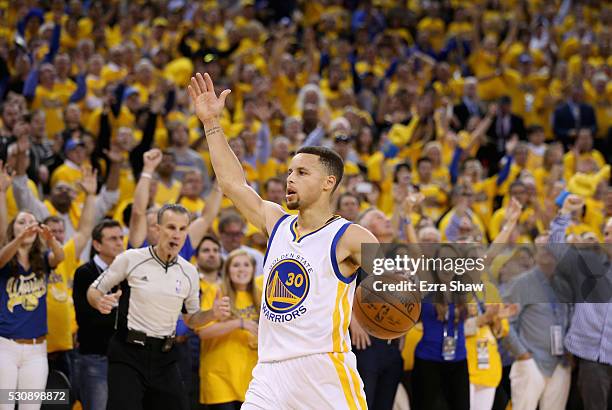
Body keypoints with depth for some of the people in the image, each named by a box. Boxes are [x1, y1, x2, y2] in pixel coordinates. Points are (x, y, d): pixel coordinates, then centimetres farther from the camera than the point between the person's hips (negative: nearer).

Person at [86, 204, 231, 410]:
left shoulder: (189, 272, 6)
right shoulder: (130, 259, -6)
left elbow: (190, 319, 17)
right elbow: (93, 290, 3)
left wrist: (212, 314, -3)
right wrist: (100, 302, -19)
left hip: (164, 357, 4)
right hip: (128, 354, -4)